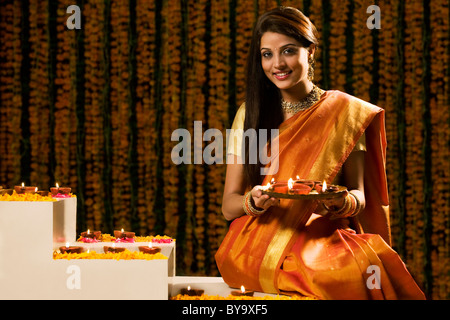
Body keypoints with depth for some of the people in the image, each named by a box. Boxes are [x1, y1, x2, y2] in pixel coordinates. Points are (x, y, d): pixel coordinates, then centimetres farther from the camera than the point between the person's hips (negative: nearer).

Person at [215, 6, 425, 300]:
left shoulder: (345, 112, 6)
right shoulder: (249, 115, 9)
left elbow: (359, 196, 6)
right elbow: (228, 205, 6)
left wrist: (342, 202, -18)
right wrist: (253, 201, -17)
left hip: (323, 240, 1)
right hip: (258, 242, -1)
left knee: (367, 272, -33)